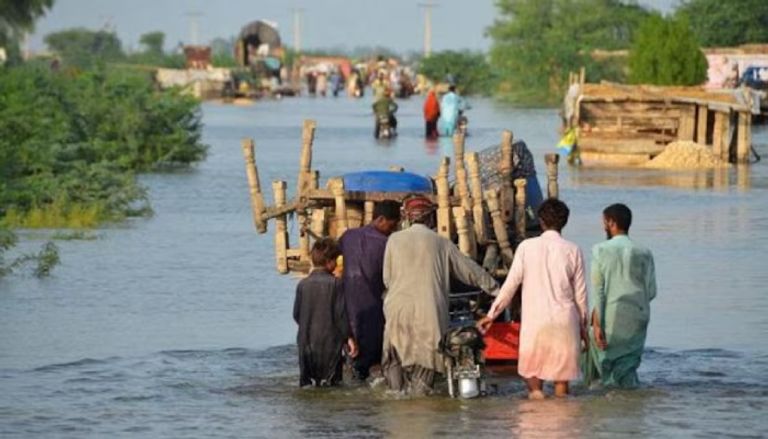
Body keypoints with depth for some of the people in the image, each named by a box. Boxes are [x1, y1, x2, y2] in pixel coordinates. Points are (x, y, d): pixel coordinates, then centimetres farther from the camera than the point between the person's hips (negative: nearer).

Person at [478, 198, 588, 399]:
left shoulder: (527, 247, -2)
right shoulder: (572, 251, 0)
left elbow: (511, 284, -1)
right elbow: (580, 293, 5)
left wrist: (492, 315, 8)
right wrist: (583, 326, 16)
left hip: (534, 321, -1)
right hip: (565, 322, 1)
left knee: (531, 370, 9)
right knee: (562, 378, 6)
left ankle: (535, 389, -15)